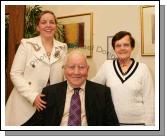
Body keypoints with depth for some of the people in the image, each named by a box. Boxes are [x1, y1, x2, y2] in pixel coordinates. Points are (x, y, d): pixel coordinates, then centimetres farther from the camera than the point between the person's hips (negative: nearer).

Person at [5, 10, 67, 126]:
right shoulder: (26, 44, -4)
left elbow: (64, 76, 11)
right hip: (26, 103, -2)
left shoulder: (63, 48, 5)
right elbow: (15, 74, -7)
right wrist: (32, 96, -17)